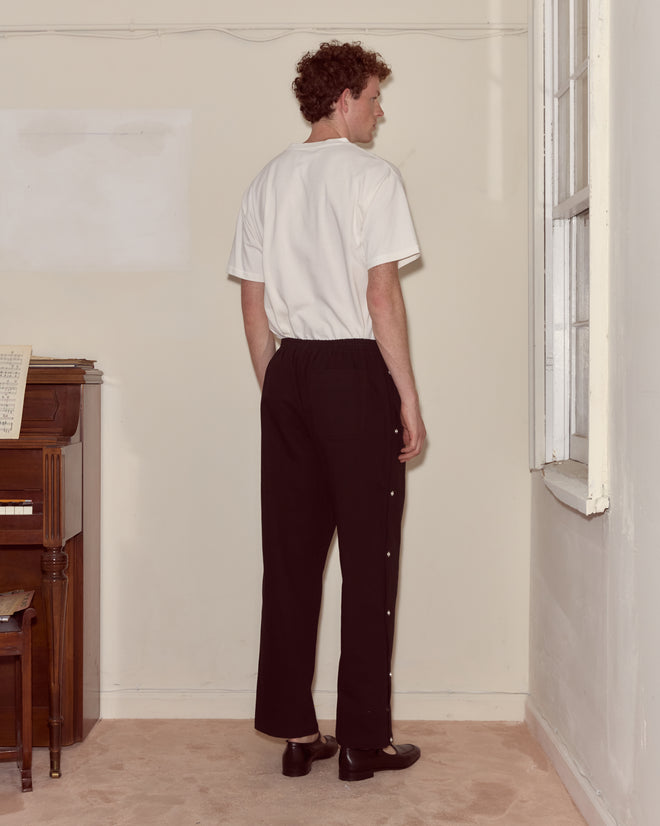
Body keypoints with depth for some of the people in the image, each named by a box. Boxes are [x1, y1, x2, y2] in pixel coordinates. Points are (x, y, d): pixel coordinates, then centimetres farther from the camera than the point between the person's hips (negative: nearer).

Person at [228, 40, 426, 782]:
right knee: (369, 560, 2)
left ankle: (294, 731, 16)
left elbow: (253, 302, 11)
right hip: (357, 371, -6)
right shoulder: (371, 175, -6)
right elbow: (381, 296, -12)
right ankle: (364, 740, 8)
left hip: (289, 370, 6)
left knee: (291, 556, 9)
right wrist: (408, 397, -8)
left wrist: (274, 387, 18)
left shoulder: (268, 181, 12)